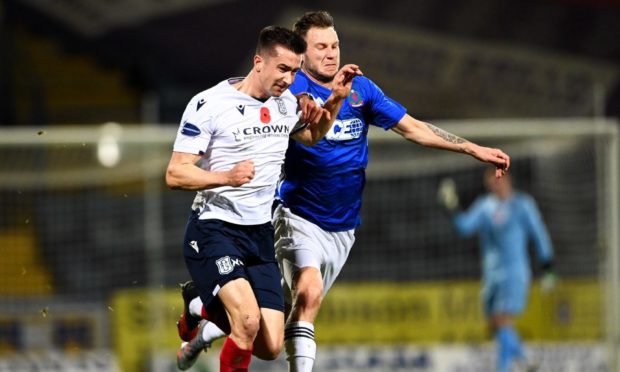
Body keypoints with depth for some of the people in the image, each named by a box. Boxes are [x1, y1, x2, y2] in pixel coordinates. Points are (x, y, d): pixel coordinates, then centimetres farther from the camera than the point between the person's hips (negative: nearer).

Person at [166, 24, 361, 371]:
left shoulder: (286, 103, 8)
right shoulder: (210, 104, -12)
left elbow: (311, 135, 32)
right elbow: (175, 174, -14)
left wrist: (337, 99, 14)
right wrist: (226, 177, -30)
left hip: (261, 234, 6)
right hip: (213, 229, -6)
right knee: (249, 320, -29)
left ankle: (211, 321, 31)